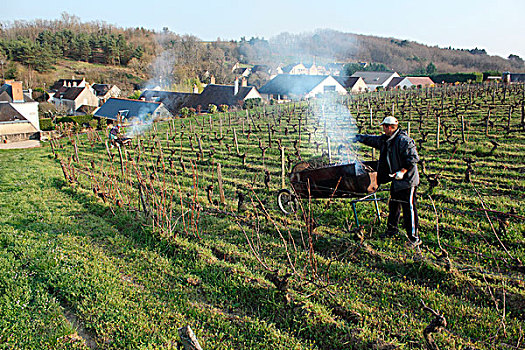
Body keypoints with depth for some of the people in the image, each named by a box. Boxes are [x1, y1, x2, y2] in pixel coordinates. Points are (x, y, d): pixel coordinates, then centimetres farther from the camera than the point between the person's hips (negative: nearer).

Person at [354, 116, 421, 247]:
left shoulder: (404, 140, -19)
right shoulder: (385, 140, 9)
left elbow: (413, 158, -23)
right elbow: (372, 139, 27)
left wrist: (402, 171, -27)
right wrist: (358, 137, 34)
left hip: (407, 180, -9)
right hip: (396, 180, 9)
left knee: (409, 209, -7)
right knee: (393, 206, 19)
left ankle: (414, 238, -1)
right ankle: (392, 229, 36)